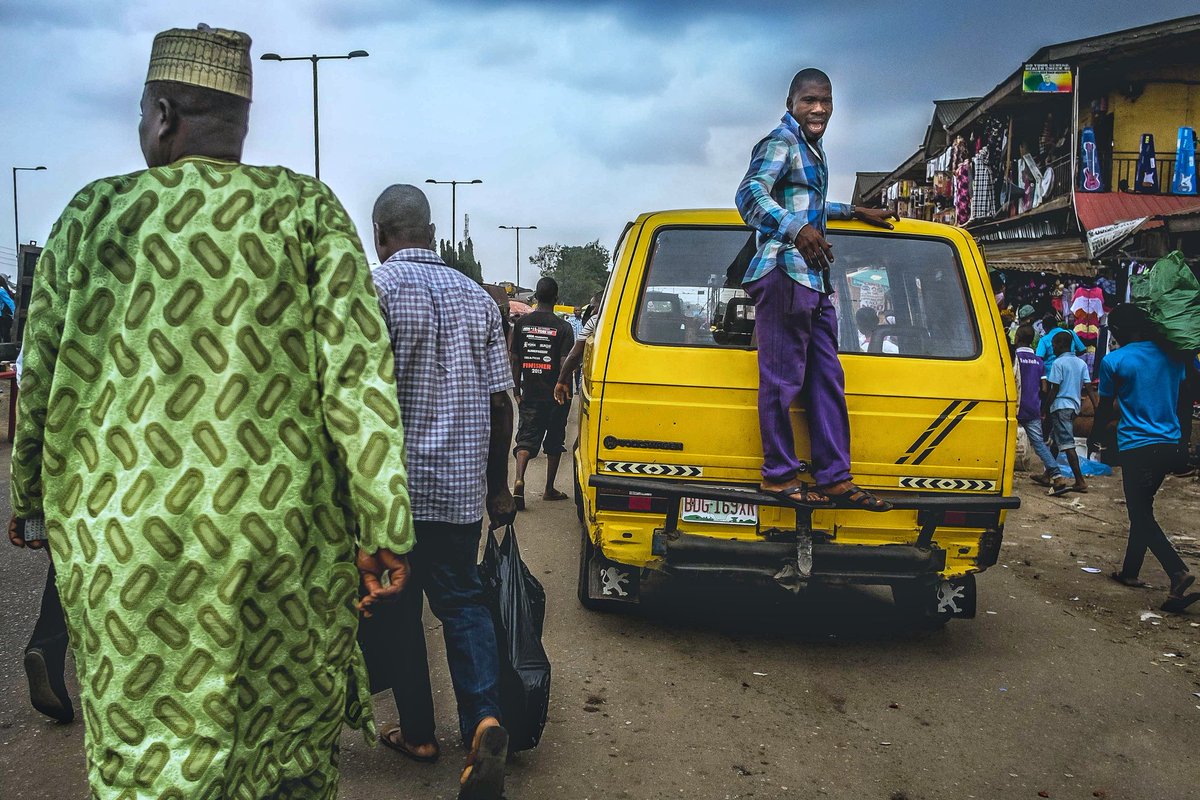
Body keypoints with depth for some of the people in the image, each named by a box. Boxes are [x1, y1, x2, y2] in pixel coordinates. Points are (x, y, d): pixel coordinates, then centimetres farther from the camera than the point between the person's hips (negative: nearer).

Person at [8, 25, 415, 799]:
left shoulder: (92, 214, 3)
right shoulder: (306, 208, -2)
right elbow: (357, 372, -10)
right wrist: (386, 531, -7)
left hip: (125, 546, 1)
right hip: (285, 538, 0)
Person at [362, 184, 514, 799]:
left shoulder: (375, 288, -9)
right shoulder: (477, 297, 7)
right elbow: (500, 403, 8)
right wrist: (498, 487, 17)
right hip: (463, 488, 4)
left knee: (396, 610, 11)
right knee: (462, 599, 12)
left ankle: (417, 732, 21)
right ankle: (484, 718, -6)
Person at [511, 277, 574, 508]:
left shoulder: (522, 323, 1)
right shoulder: (562, 327, -9)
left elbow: (515, 361, 4)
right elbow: (565, 364, -12)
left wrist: (518, 390, 11)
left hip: (530, 394, 2)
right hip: (556, 394, -2)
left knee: (526, 438, 3)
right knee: (554, 442, 12)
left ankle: (519, 480, -21)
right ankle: (549, 489, 20)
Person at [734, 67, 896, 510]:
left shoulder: (811, 149, 25)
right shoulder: (781, 142, -5)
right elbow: (750, 194, -22)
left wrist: (855, 212, 42)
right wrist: (796, 228, -37)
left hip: (813, 280, 10)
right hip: (784, 274, -10)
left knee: (827, 379, 8)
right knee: (783, 378, -7)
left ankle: (835, 477, 12)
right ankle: (779, 475, 1)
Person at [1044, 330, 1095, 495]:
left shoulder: (1059, 363, -8)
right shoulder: (1081, 363, 12)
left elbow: (1054, 389, -11)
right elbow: (1089, 386, 5)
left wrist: (1046, 408, -5)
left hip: (1061, 406, -8)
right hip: (1075, 406, 8)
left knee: (1067, 444, -11)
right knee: (1056, 439, 19)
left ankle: (1080, 481, -18)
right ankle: (1050, 475, 24)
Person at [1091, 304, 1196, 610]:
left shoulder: (1113, 361, -8)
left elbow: (1105, 409, 2)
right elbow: (1181, 398, 14)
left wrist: (1095, 433, 21)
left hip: (1136, 446, -6)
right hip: (1169, 444, 6)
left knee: (1142, 516, -1)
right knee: (1142, 510, 19)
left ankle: (1179, 573, -19)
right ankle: (1130, 571, 28)